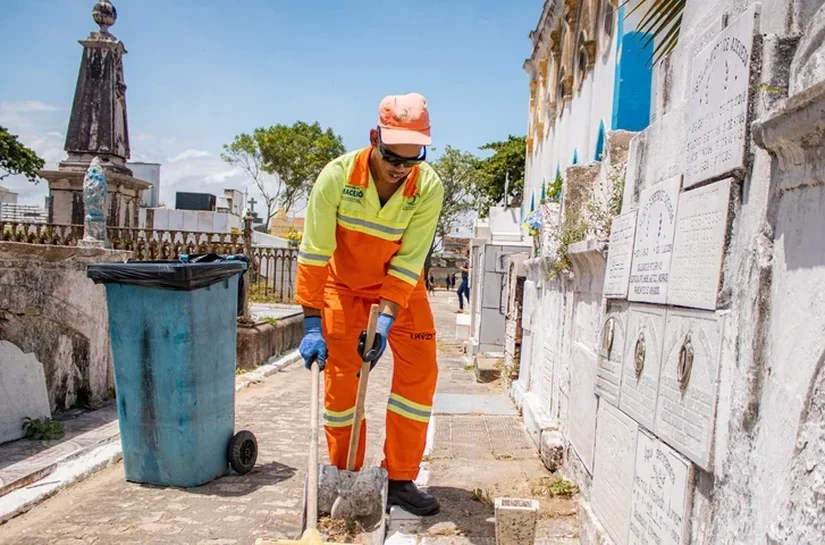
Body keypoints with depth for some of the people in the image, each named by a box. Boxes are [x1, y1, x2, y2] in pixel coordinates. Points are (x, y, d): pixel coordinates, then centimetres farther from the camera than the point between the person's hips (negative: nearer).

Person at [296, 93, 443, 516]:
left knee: (419, 369, -5)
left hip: (400, 285, 1)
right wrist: (312, 323, -26)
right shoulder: (337, 175, -26)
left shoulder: (429, 187, -24)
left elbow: (408, 261, -23)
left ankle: (400, 479, 8)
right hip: (344, 283, -1)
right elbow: (314, 253, -24)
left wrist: (386, 319, -32)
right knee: (341, 375, -2)